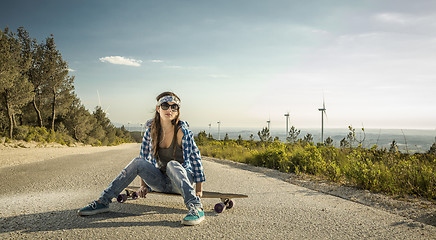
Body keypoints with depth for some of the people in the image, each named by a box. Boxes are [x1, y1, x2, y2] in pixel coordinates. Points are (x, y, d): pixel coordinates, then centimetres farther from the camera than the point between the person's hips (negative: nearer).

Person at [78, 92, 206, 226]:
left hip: (183, 178, -4)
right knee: (138, 163, -20)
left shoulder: (182, 131, -15)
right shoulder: (151, 129, -3)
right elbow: (144, 157, 6)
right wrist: (144, 186, 2)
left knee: (172, 164, -35)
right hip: (161, 181, 4)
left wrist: (198, 190, -15)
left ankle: (196, 208, -45)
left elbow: (195, 158, -13)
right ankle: (103, 202, -15)